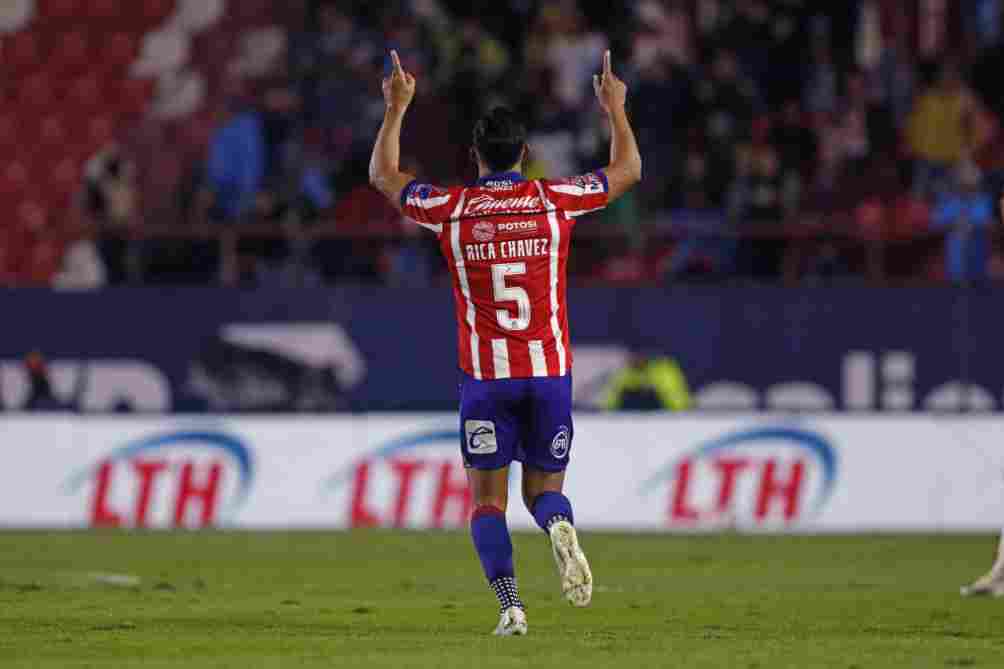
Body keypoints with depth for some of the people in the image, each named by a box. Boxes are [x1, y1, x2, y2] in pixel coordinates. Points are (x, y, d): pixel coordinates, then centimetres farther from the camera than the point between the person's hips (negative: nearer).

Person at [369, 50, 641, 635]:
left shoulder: (452, 209, -2)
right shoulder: (553, 200, -1)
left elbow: (384, 176, 17)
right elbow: (628, 171, 15)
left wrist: (397, 108, 25)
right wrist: (615, 109, 28)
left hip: (485, 376, -1)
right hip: (550, 371, 1)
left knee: (488, 497, 5)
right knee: (544, 487, 12)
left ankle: (510, 605, -12)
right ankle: (560, 526, -24)